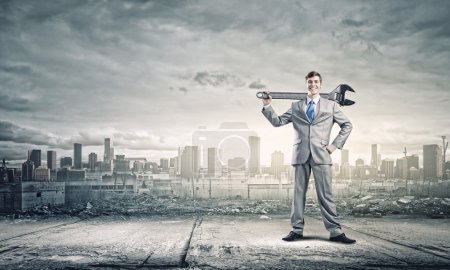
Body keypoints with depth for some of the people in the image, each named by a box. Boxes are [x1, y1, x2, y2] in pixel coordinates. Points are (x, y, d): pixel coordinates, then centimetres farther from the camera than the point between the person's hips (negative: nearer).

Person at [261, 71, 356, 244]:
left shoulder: (331, 105, 12)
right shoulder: (296, 106, 14)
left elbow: (347, 125, 14)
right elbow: (277, 122, 10)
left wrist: (335, 145, 4)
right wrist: (267, 106, -2)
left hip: (321, 155, -1)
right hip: (300, 155, 2)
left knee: (325, 195, -4)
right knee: (298, 193, 5)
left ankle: (335, 232, 0)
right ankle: (297, 230, 12)